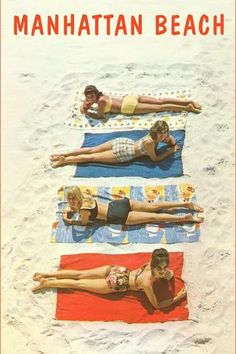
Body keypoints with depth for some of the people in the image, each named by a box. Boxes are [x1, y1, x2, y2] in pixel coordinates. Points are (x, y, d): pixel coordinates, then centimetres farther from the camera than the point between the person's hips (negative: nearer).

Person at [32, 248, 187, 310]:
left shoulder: (154, 265, -11)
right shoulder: (147, 282, -31)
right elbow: (157, 305, -21)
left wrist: (166, 274, -4)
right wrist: (178, 297, -19)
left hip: (117, 270, 6)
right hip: (115, 284, -6)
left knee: (79, 275, 16)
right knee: (78, 283, 10)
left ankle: (47, 274, 26)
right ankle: (46, 283, 21)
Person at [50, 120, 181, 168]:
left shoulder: (157, 134, -4)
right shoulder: (149, 142, -28)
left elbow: (172, 140, 13)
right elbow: (155, 158, -16)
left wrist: (169, 139, -11)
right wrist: (170, 151, -10)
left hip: (124, 142, 6)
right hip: (122, 153, -6)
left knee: (92, 150, 12)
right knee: (92, 157, 4)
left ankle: (64, 154, 21)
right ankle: (64, 160, 12)